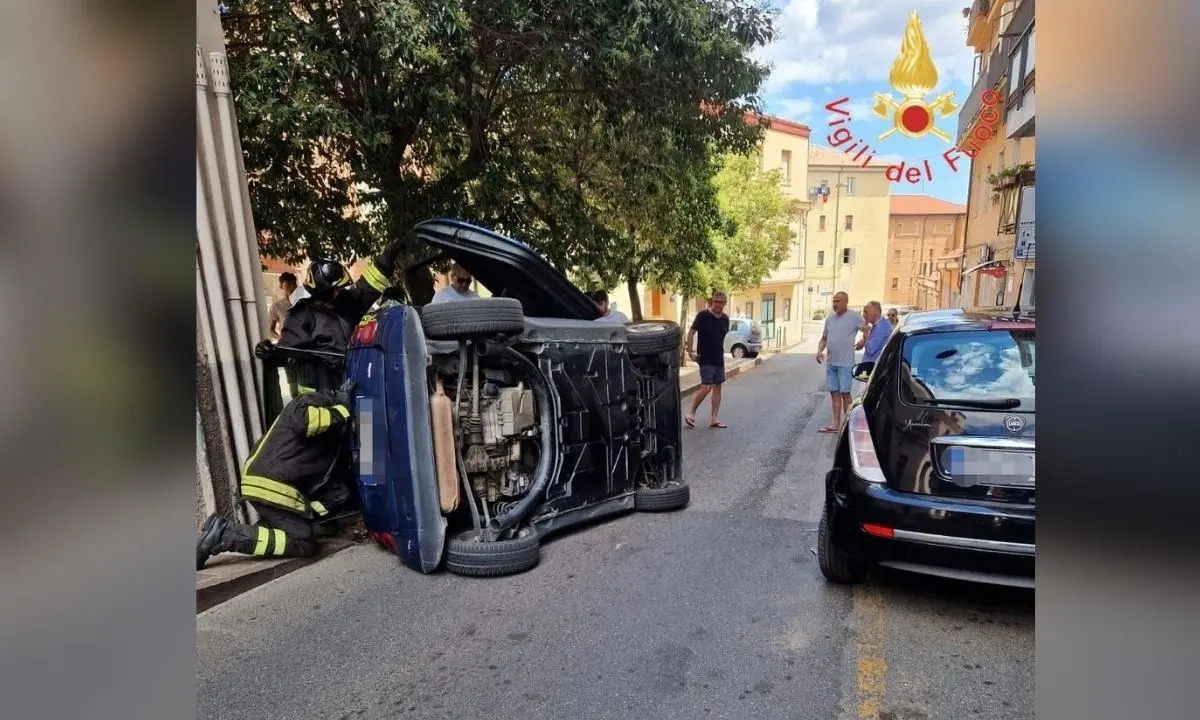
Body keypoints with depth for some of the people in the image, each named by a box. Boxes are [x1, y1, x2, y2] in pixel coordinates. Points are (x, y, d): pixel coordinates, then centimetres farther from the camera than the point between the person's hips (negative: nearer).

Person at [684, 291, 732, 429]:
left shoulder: (725, 319, 5)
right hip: (705, 359, -6)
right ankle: (691, 414, 4)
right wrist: (690, 353, -12)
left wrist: (720, 352, 15)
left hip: (719, 359, 6)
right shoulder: (703, 315, -12)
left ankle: (714, 418, 14)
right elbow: (691, 333, -10)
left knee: (717, 388, 7)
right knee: (706, 387, -12)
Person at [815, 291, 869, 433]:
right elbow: (824, 338, 16)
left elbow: (867, 330, -6)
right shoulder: (829, 318, 12)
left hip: (845, 362, -6)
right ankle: (836, 424, 14)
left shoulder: (854, 316, -6)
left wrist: (863, 343, -14)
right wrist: (819, 351, 2)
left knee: (845, 392, -4)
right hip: (831, 362, 6)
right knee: (834, 392, 9)